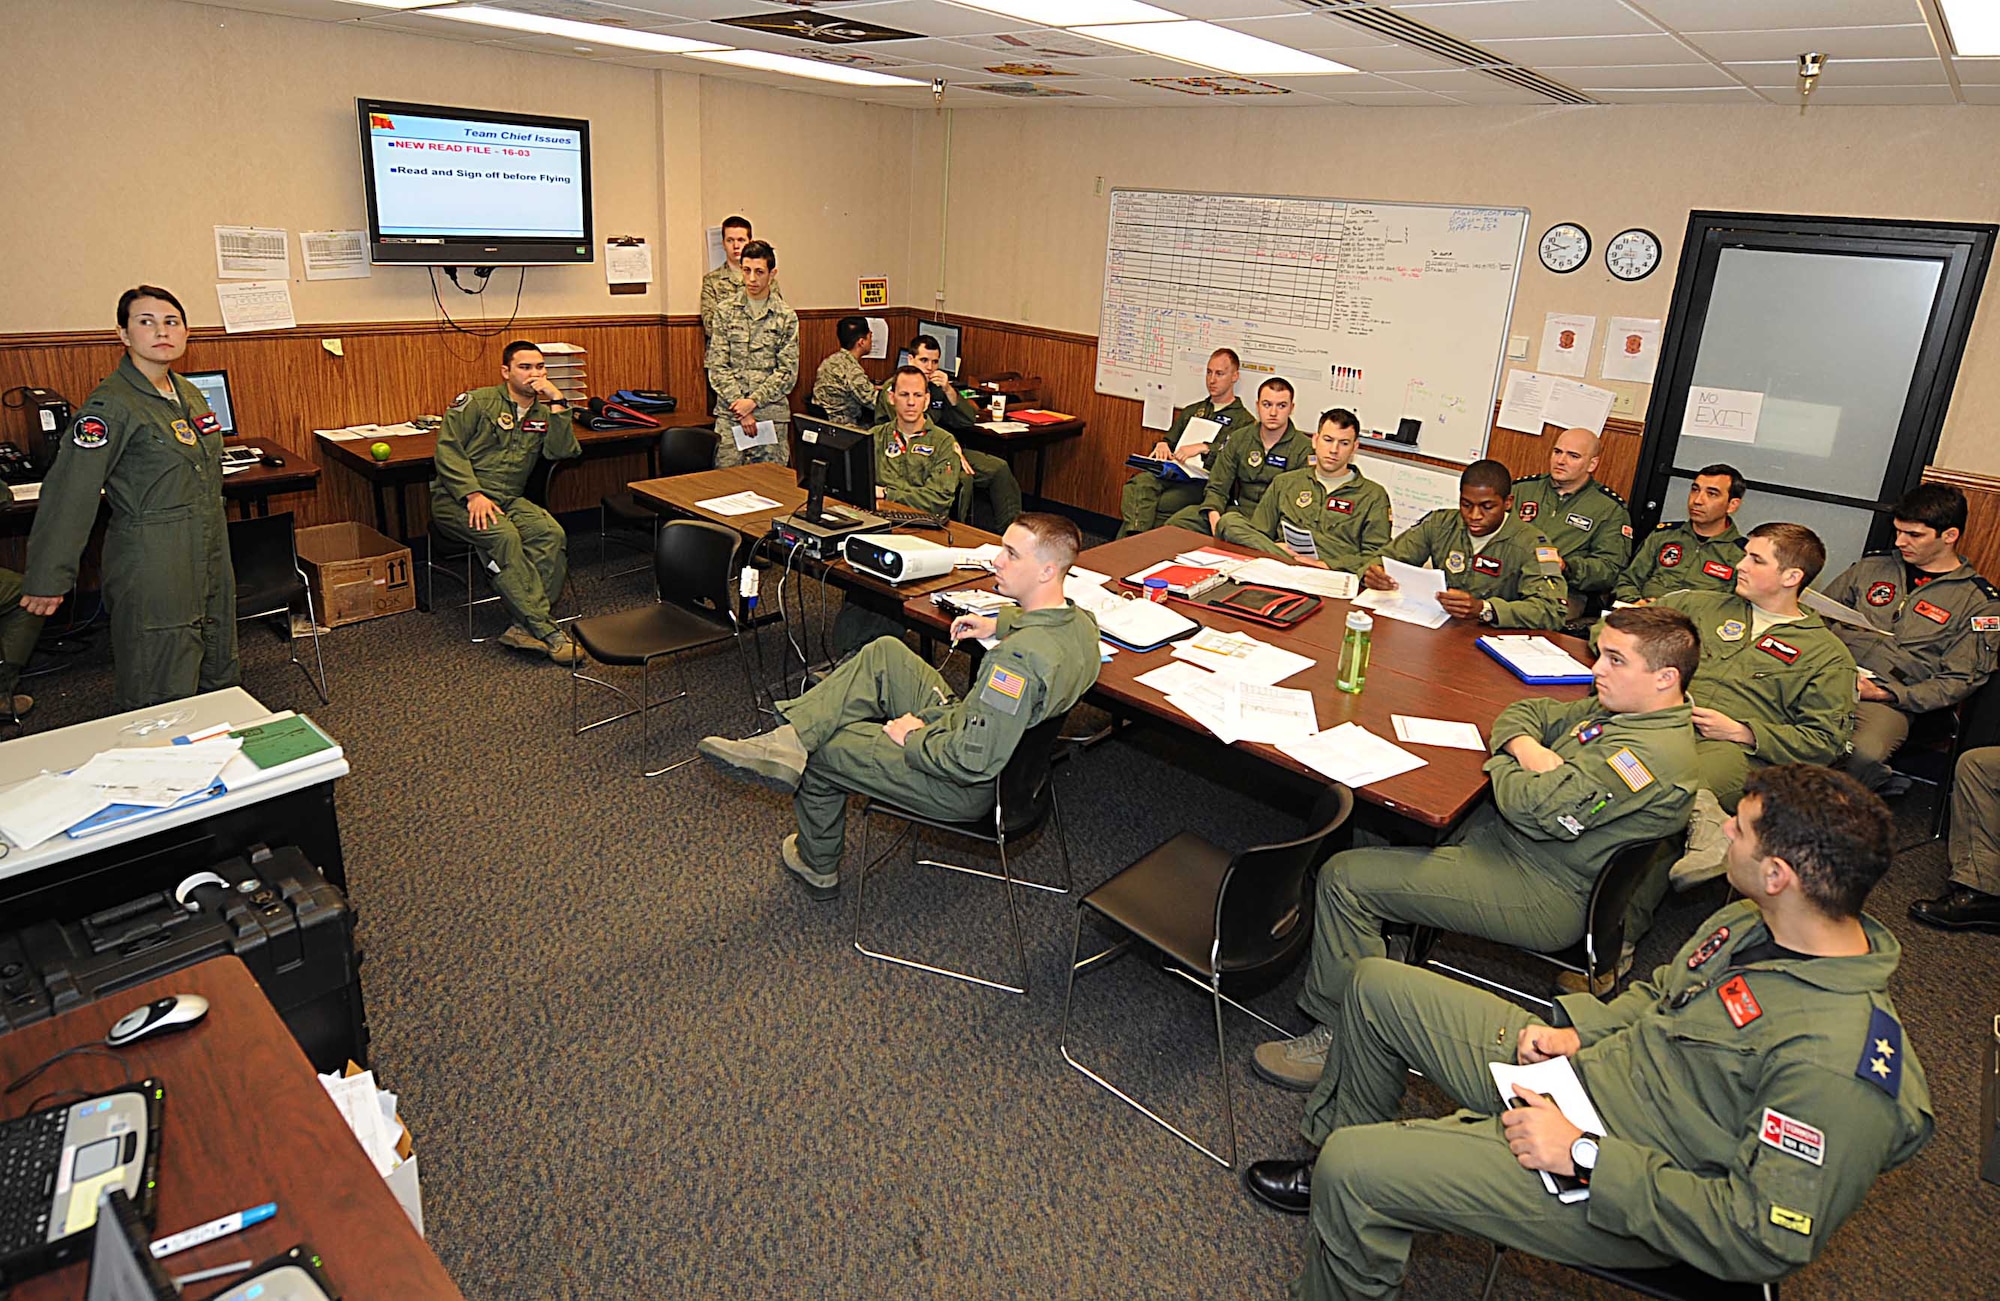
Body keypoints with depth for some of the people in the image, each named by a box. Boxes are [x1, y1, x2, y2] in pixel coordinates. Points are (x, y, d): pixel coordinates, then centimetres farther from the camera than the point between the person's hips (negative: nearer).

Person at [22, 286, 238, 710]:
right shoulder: (111, 405, -15)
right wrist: (47, 580, -17)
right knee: (160, 694, -1)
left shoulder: (188, 393, 10)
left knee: (219, 677, 16)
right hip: (151, 564, -8)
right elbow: (69, 495, -17)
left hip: (209, 558, 8)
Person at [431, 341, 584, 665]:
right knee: (504, 536, -34)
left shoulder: (543, 413, 16)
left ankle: (525, 627, -30)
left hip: (509, 499, 4)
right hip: (457, 499, -4)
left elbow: (562, 452, -2)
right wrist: (473, 494, -19)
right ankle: (545, 630, -35)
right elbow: (448, 449, -6)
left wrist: (558, 404, -8)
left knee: (552, 534, -26)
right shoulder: (477, 402, 3)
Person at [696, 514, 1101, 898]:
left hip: (967, 789, -9)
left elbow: (974, 760, -34)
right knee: (884, 653, 7)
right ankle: (789, 741, 0)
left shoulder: (1021, 659, -36)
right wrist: (1000, 623, 13)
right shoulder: (1080, 620, -6)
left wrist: (913, 738, -17)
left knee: (821, 752, 7)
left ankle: (817, 867, 32)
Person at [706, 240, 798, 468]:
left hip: (772, 414, 0)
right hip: (730, 414, 1)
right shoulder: (725, 310, 6)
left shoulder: (786, 315, 4)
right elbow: (717, 366, 1)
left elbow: (788, 372, 0)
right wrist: (741, 409, -8)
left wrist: (753, 401, -11)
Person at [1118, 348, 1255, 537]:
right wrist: (1162, 444, 4)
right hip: (1171, 473, 5)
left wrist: (1204, 448, -17)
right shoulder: (1191, 411, 30)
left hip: (1203, 482, -5)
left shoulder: (1244, 421, 9)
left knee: (1161, 505, -34)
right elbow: (1170, 438, 29)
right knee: (1137, 485, -29)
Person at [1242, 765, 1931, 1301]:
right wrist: (1576, 1028, 0)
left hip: (1611, 1190, -9)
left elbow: (1765, 1240, -27)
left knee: (1352, 1170, -22)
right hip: (1574, 1072, 9)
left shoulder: (1838, 1062, -30)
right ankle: (1336, 1165, 34)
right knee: (1379, 986, 12)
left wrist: (1586, 1155, -26)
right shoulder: (1758, 921, -3)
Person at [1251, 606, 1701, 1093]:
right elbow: (1520, 713, 14)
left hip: (1542, 897, -11)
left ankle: (1342, 1031, 0)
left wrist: (1503, 766, -6)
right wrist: (1525, 747, -10)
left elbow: (1532, 807, -29)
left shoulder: (1654, 754, -24)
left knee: (1346, 878, -16)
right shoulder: (1618, 707, 8)